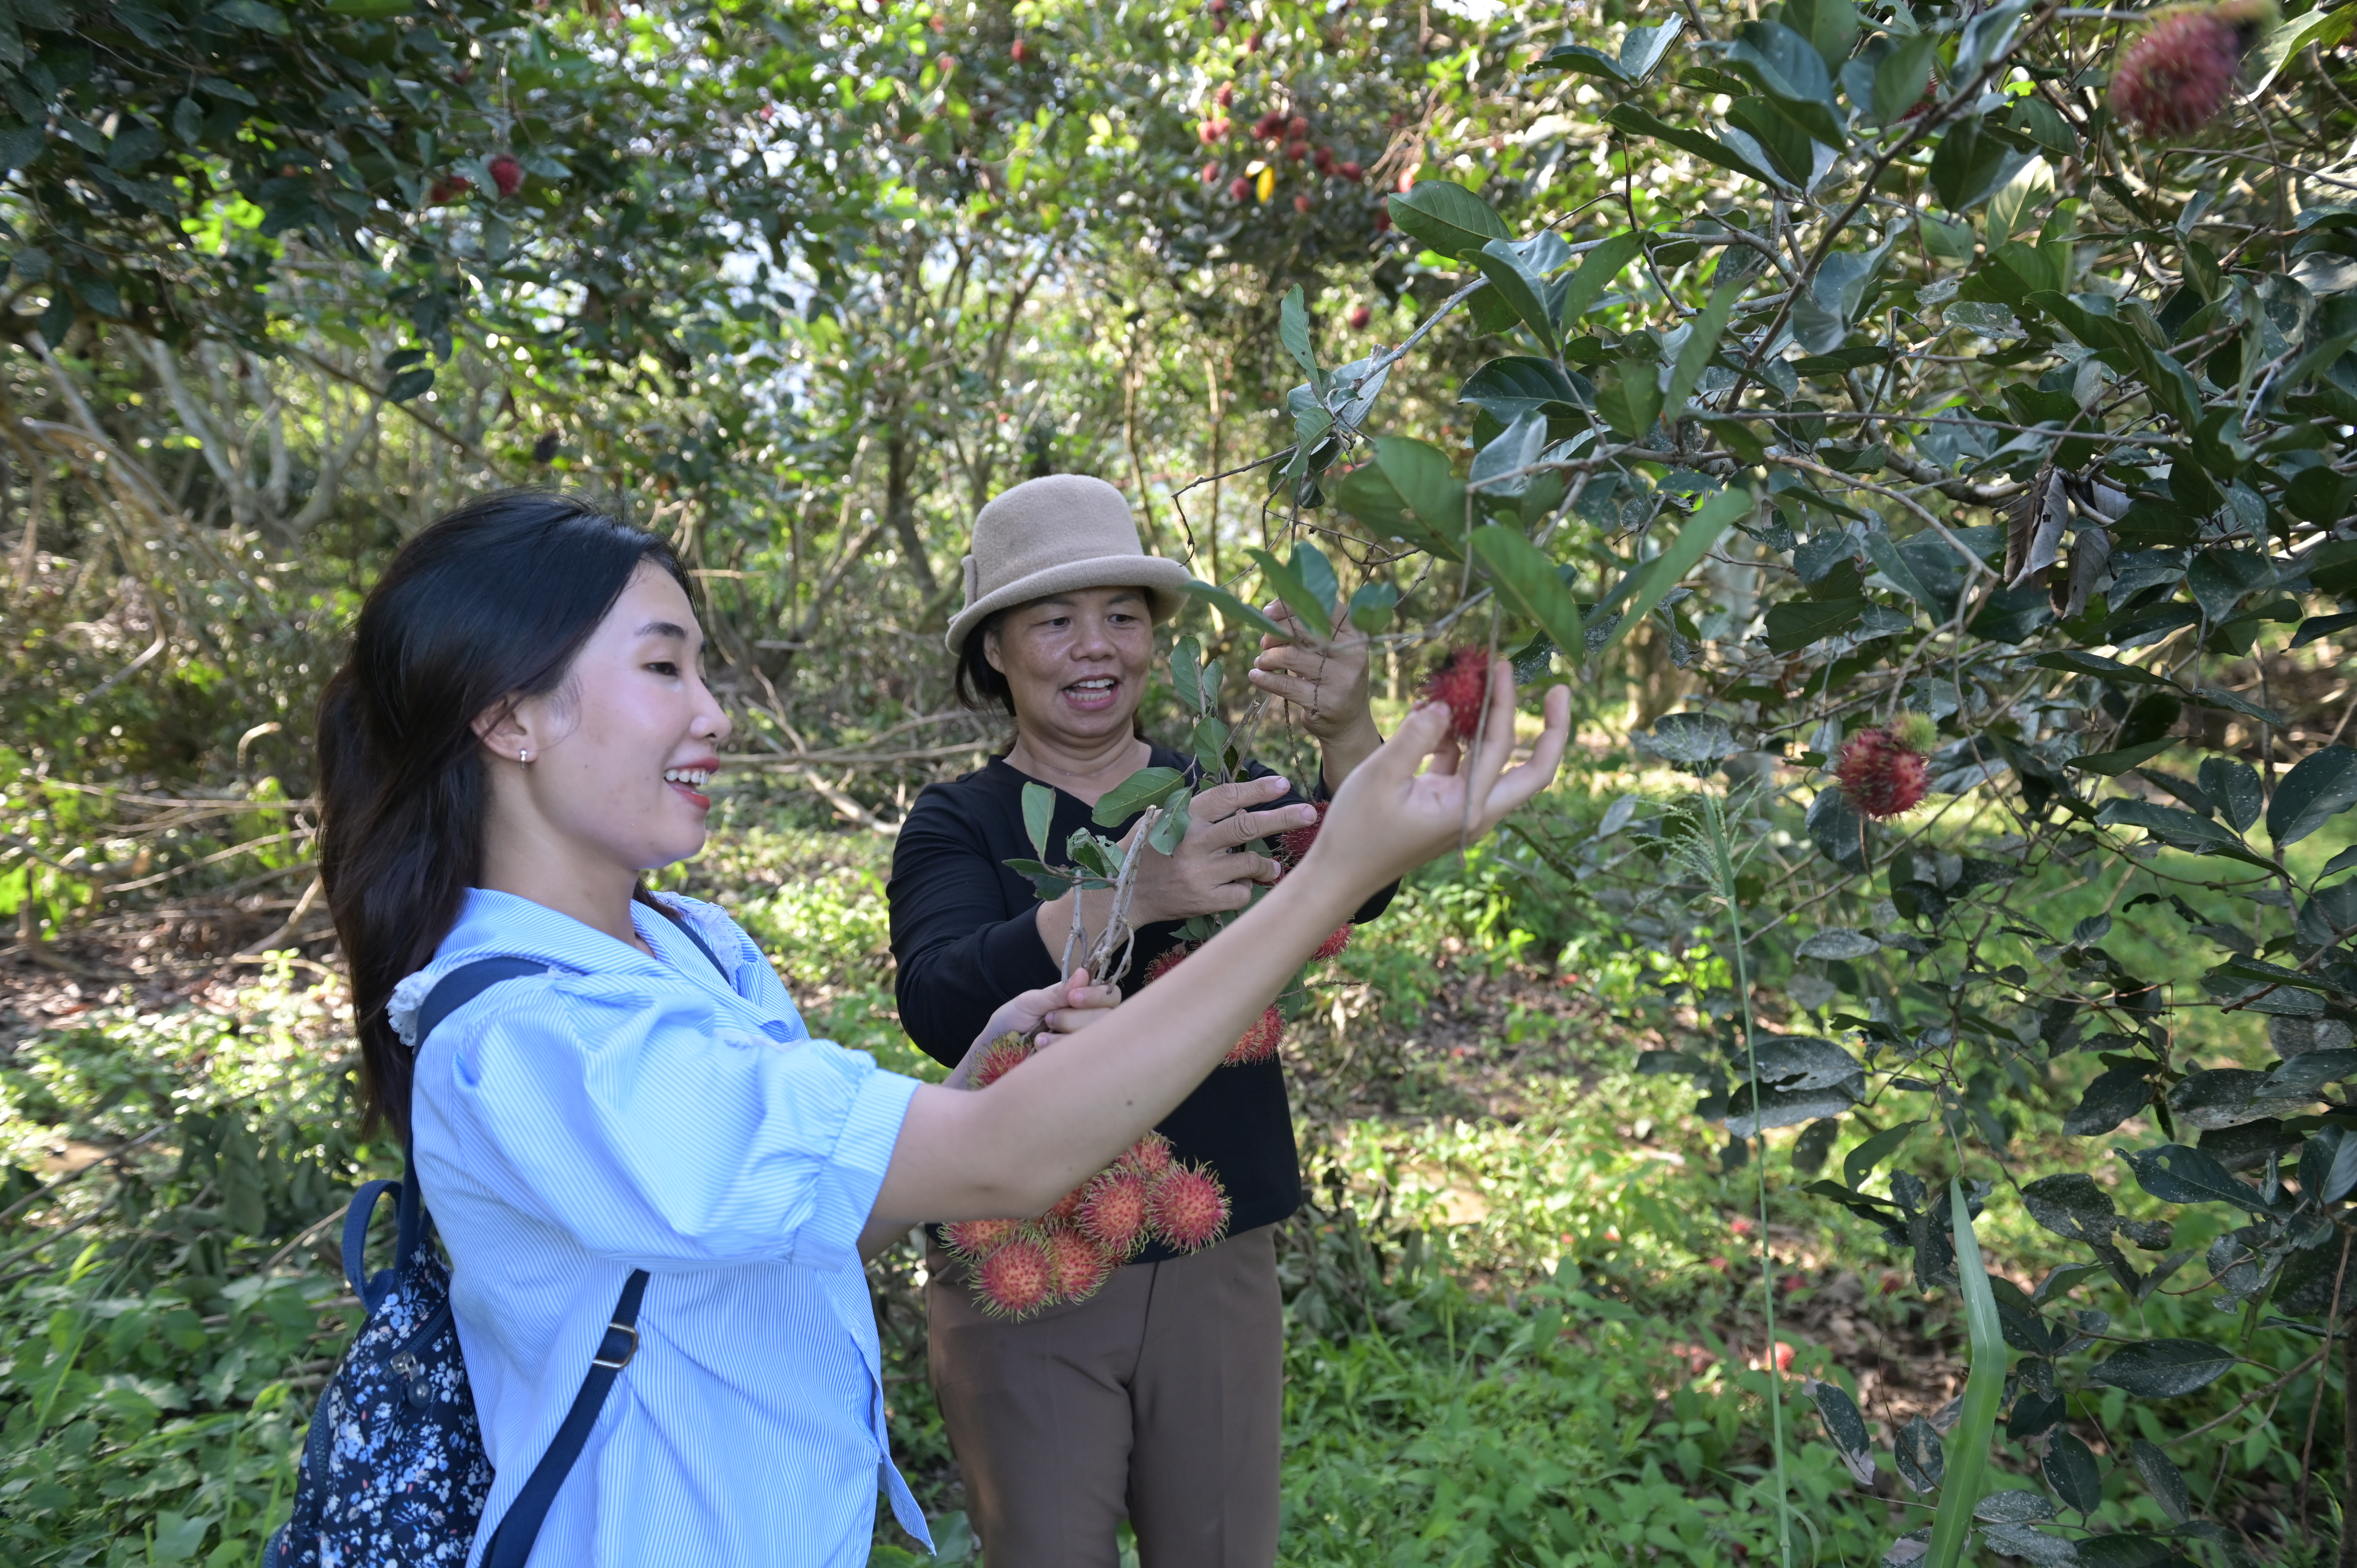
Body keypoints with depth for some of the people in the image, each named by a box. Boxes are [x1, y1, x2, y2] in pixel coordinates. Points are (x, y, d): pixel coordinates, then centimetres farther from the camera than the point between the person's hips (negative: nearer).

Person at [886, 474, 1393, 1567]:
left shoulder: (1221, 789, 1)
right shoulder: (958, 822, -6)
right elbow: (939, 1008, -25)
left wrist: (1349, 732, -39)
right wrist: (1123, 893, -41)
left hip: (1218, 1264, 2)